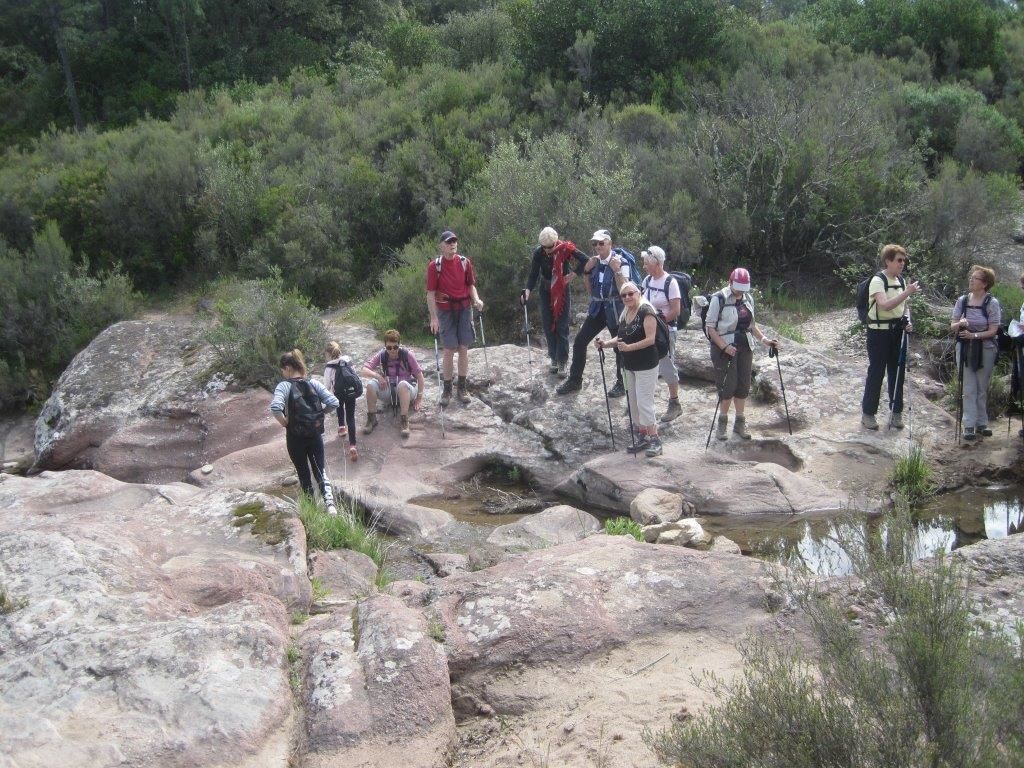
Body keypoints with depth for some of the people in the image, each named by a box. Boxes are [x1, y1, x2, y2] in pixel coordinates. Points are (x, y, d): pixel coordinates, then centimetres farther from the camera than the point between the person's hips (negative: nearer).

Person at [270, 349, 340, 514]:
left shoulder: (284, 386, -14)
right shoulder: (313, 383, -3)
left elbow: (275, 407, -31)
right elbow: (333, 403, -8)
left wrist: (284, 422, -13)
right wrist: (319, 413, 7)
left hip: (296, 437, -3)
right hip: (316, 434, 3)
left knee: (303, 472, 14)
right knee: (320, 470, 11)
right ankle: (330, 503, -10)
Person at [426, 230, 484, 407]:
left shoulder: (465, 262, 1)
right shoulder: (435, 265, -7)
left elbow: (471, 285, 10)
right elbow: (431, 293, -6)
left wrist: (476, 299, -10)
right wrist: (433, 318, -10)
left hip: (464, 308, 3)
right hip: (445, 311, -3)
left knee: (464, 348, 5)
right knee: (449, 350, -1)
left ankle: (462, 387, 16)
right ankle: (447, 389, 10)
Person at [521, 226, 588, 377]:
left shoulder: (565, 249, -20)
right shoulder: (538, 253, -14)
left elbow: (585, 260, -16)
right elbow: (533, 275, -14)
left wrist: (572, 274, -18)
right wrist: (527, 291, -29)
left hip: (562, 291, -2)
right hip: (546, 292, 2)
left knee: (562, 327, -4)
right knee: (548, 326, 6)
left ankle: (562, 362, 1)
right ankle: (554, 358, 18)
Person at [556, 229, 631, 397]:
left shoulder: (620, 262, -11)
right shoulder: (594, 261, 5)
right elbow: (590, 288, 12)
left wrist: (616, 271, -28)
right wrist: (587, 270, -1)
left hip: (615, 310, -5)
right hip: (597, 309, 6)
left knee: (619, 346, 3)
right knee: (579, 341, 3)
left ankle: (621, 384, 20)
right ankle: (574, 380, 16)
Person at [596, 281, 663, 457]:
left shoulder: (646, 311, -15)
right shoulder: (624, 314, 10)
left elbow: (650, 339, -22)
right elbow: (620, 337, 15)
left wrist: (629, 347, -31)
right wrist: (605, 344, -3)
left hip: (646, 365, -9)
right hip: (630, 366, 9)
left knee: (644, 402, -9)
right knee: (634, 403, 12)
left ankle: (655, 440, -1)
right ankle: (643, 436, 23)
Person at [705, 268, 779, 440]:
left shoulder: (748, 299, 7)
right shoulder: (719, 299, -12)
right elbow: (710, 327, -12)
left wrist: (764, 339, 4)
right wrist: (725, 347, -21)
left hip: (745, 348, 6)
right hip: (725, 348, -6)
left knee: (743, 386, 7)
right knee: (728, 386, -6)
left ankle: (740, 424, 18)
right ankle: (722, 423, 12)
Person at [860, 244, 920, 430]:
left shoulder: (901, 281, 9)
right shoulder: (878, 280, -14)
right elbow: (885, 305, -28)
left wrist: (908, 321, -1)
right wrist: (907, 292, -32)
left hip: (897, 331, 7)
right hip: (879, 332, -7)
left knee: (897, 371, 10)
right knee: (876, 372, -2)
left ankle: (896, 411, 20)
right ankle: (868, 413, 8)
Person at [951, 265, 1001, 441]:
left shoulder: (992, 303, -7)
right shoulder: (962, 300, 2)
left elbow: (993, 331, -9)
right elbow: (952, 326, 3)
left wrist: (974, 335, -23)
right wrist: (960, 324, -19)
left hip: (985, 349, -2)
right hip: (965, 348, 2)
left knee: (982, 389, 7)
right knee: (969, 389, 0)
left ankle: (981, 424, 16)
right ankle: (969, 425, 0)